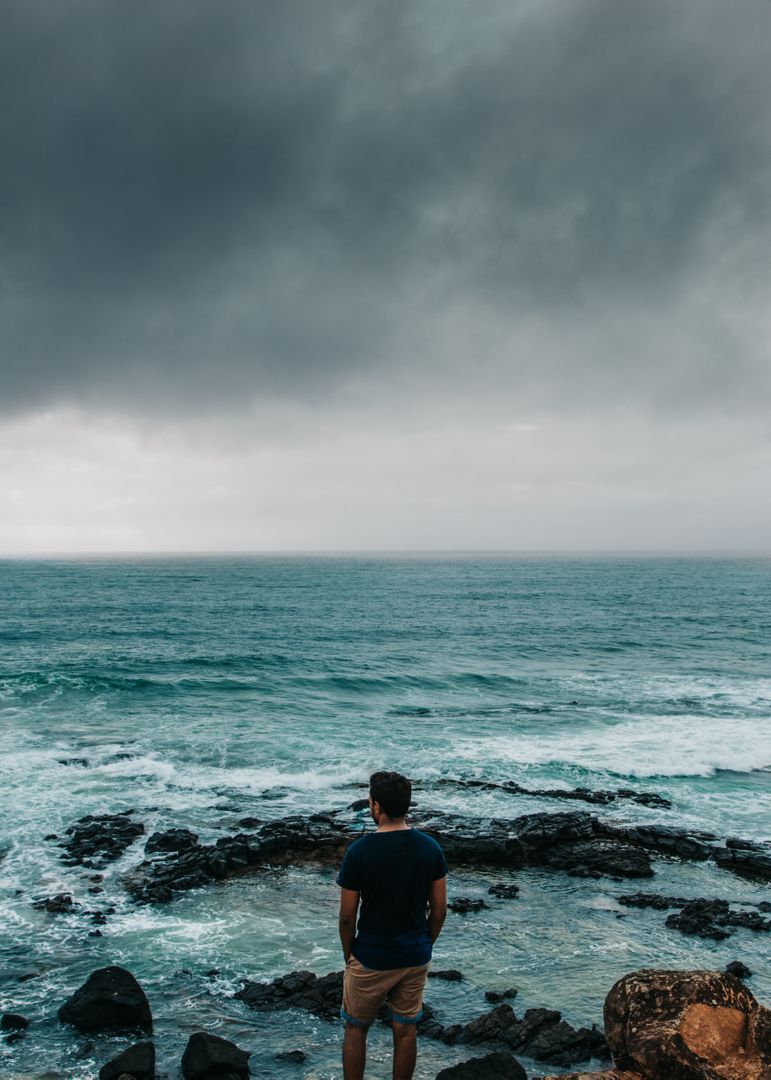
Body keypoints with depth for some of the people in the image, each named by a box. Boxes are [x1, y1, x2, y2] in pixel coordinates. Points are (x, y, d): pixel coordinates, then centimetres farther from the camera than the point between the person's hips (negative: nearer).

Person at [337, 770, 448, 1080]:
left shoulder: (359, 851, -19)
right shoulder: (430, 848, -8)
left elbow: (347, 916, -12)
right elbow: (439, 909, -1)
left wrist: (349, 955, 4)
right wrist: (425, 945, 13)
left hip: (371, 960, -3)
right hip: (415, 958, 3)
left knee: (355, 1030, 16)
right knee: (405, 1032, 17)